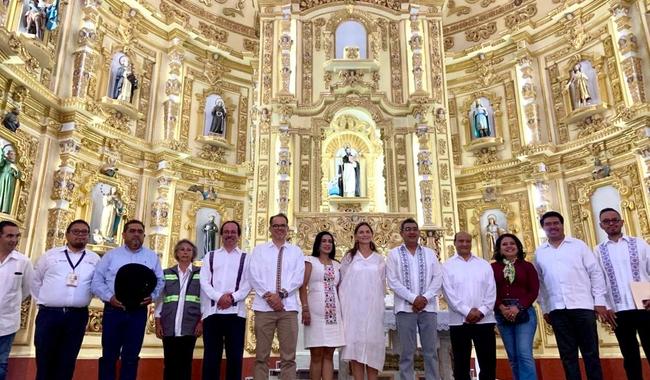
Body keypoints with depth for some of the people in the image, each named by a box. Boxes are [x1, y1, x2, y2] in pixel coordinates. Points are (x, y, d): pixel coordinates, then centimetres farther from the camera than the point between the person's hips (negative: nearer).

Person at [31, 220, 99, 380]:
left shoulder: (95, 259, 7)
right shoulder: (50, 255, 7)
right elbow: (36, 281, 13)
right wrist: (41, 302, 8)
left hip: (77, 316, 0)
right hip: (48, 314, 0)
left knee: (67, 361, 10)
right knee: (44, 359, 8)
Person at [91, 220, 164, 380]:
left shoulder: (152, 257, 9)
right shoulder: (111, 255, 7)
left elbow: (159, 281, 8)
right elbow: (97, 281, 2)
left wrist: (152, 296, -11)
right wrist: (109, 297, -13)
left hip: (138, 311, 1)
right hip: (113, 309, 0)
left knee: (131, 357, 6)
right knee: (109, 355, 6)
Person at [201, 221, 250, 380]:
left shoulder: (246, 258, 12)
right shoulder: (210, 256, 16)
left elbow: (248, 283, 2)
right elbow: (204, 281, 4)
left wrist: (233, 298, -14)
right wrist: (218, 297, -12)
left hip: (236, 311, -1)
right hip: (212, 311, 1)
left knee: (235, 356, 1)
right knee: (211, 356, 2)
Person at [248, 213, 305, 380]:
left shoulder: (296, 251, 12)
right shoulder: (259, 250, 12)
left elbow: (298, 278, 1)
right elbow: (254, 275, 0)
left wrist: (281, 294, -12)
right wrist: (268, 296, -12)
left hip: (288, 307, 0)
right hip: (264, 307, 0)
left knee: (288, 356, 1)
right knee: (261, 355, 3)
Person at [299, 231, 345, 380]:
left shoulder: (337, 265, 18)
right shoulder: (310, 261, 5)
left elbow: (339, 289, 17)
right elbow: (303, 286, -3)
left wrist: (343, 311, 8)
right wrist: (305, 308, -13)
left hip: (333, 312, 4)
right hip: (316, 311, -4)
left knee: (329, 354, 3)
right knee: (316, 354, -3)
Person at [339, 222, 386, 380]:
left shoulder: (379, 259, 10)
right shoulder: (349, 257, 6)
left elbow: (382, 285, 15)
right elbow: (342, 284, 5)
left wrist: (381, 304, 10)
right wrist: (343, 307, -1)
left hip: (373, 308, 1)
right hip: (353, 307, -1)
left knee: (372, 344, -1)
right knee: (355, 343, -4)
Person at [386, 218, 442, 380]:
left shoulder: (430, 253, 12)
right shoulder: (394, 254, 4)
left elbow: (438, 278, 5)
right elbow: (392, 282, -4)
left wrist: (425, 297, -9)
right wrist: (413, 298, -11)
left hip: (428, 307, 2)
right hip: (405, 308, -2)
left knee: (431, 351, 4)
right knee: (407, 352, 1)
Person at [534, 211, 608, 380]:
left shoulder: (578, 245, 5)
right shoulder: (539, 252, 10)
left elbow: (595, 273, 3)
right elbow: (539, 283, 12)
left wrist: (600, 301, -3)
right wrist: (544, 309, 10)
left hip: (582, 305, -2)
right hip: (557, 309, 2)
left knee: (590, 351, 2)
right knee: (567, 354, 7)